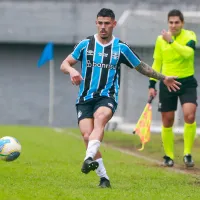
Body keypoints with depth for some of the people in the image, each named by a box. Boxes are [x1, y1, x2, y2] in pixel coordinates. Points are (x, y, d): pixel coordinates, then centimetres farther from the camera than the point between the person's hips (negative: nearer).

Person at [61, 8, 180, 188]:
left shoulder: (121, 48, 7)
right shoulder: (85, 44, 7)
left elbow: (141, 67, 20)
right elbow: (64, 64, 10)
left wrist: (163, 78, 21)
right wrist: (71, 70, -13)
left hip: (107, 97, -2)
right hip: (85, 98, 2)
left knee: (100, 119, -35)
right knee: (87, 136, -16)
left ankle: (90, 159, -55)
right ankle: (104, 178, -4)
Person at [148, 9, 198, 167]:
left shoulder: (189, 36, -6)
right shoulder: (160, 40, 3)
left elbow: (188, 52, -28)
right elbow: (157, 63, 12)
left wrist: (171, 41, -34)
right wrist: (152, 85, 9)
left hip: (187, 83, -3)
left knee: (189, 116, -20)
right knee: (167, 121, 5)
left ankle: (187, 154, -7)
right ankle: (169, 156, 20)